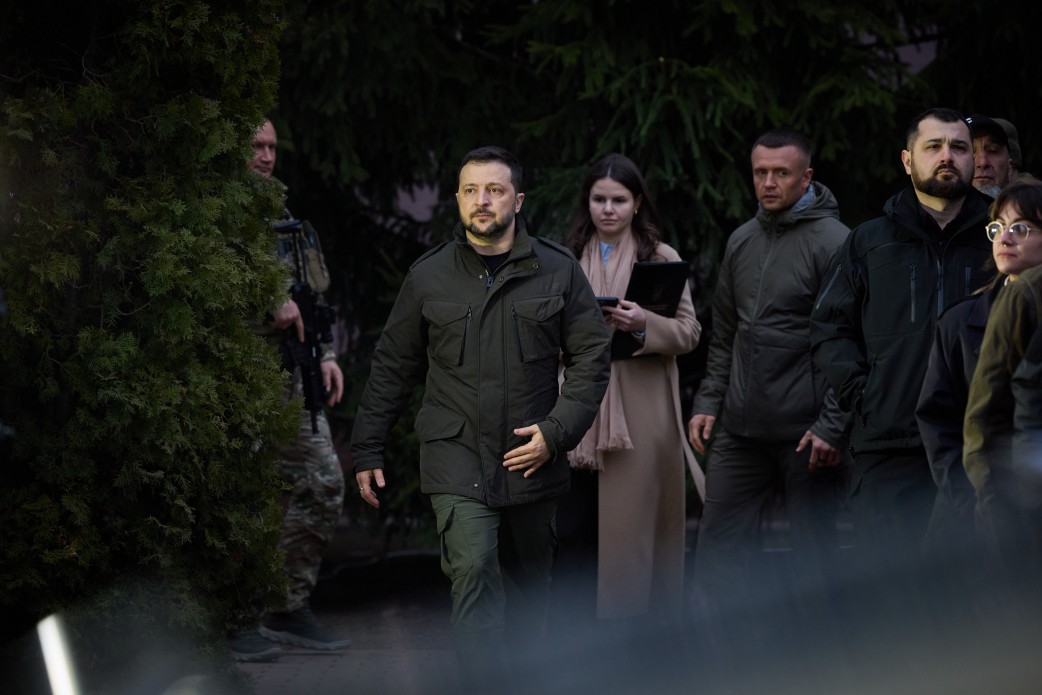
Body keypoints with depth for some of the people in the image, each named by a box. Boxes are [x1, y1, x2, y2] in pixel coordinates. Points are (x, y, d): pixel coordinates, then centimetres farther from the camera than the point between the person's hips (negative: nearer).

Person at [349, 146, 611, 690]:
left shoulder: (558, 272, 2)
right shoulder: (428, 277, 3)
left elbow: (591, 358, 4)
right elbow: (392, 368, 10)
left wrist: (557, 431, -8)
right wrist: (367, 451, 8)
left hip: (531, 458, 2)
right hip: (457, 457, -2)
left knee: (530, 578, 13)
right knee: (473, 569, -19)